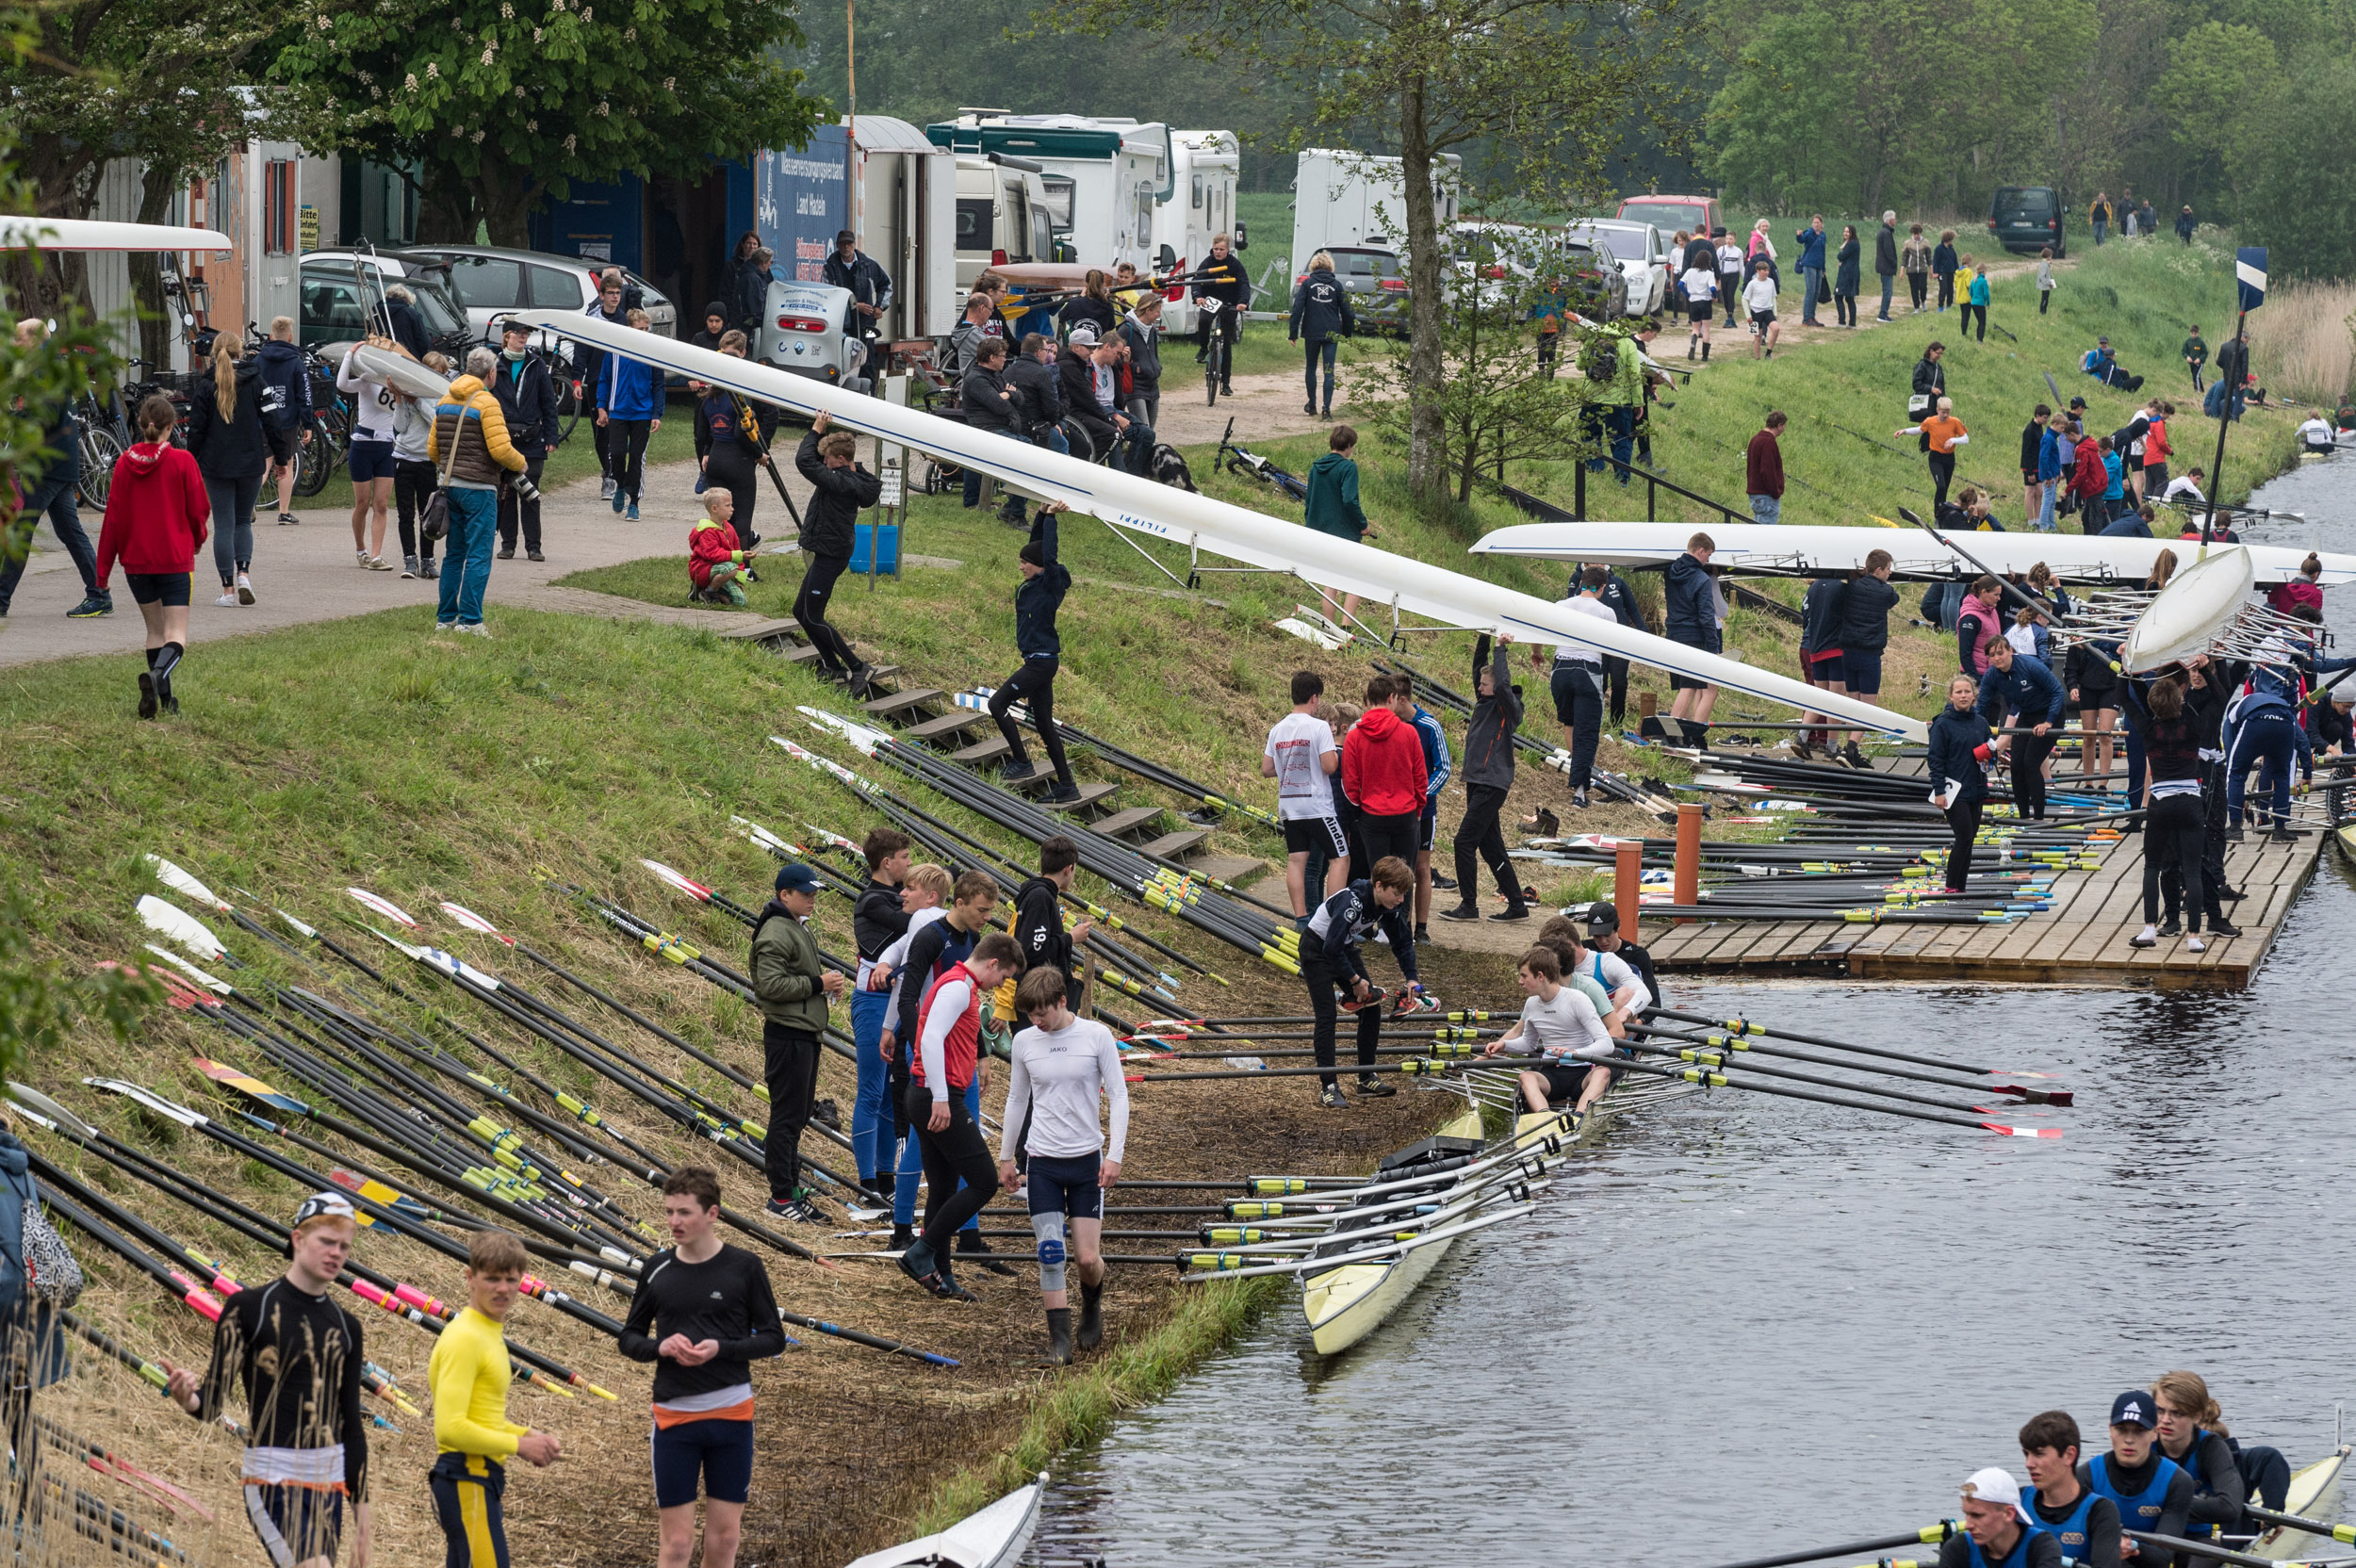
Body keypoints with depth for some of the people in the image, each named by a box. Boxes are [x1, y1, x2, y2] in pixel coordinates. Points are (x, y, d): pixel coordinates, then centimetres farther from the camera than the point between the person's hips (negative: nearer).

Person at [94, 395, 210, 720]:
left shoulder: (125, 463, -1)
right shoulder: (181, 461, -9)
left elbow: (113, 517, 1)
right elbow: (199, 510, -4)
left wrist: (103, 569, 7)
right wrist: (197, 538, 20)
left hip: (135, 561, 3)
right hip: (175, 558, -3)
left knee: (155, 629, 19)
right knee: (176, 635, -4)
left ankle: (164, 697, 19)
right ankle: (157, 674, -33)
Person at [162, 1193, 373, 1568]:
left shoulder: (346, 1328, 14)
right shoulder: (249, 1307, -2)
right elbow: (213, 1400, -5)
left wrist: (361, 1502, 13)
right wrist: (188, 1399, -29)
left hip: (329, 1482, 6)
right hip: (272, 1480, -6)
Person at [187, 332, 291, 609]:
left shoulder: (206, 386, -3)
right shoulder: (255, 383, -2)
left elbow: (196, 429, -1)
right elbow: (271, 422, -1)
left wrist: (192, 463, 9)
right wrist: (281, 456, 8)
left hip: (216, 464, -1)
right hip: (250, 462, 1)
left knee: (224, 524, 4)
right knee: (243, 521, 16)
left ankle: (228, 589, 1)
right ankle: (244, 573, -5)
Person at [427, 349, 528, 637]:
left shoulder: (445, 401, 11)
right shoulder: (486, 404, -13)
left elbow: (432, 449, 14)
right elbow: (500, 449, -18)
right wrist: (520, 463, 1)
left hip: (450, 484, 7)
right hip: (478, 489, -7)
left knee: (455, 555, 15)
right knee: (478, 556, -3)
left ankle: (446, 618, 17)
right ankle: (470, 620, -6)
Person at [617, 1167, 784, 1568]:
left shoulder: (744, 1268, -3)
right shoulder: (657, 1269, 3)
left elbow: (773, 1339, 1)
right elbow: (628, 1338, 11)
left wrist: (721, 1349, -17)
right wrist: (659, 1347, -12)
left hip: (731, 1414, 0)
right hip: (674, 1416, 0)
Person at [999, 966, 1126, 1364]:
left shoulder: (1096, 1036, -6)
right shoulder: (1025, 1042, 2)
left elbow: (1118, 1095, -3)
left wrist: (1114, 1155, -10)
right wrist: (1005, 1157, 18)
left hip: (1087, 1159, -2)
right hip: (1043, 1163, 2)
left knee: (1087, 1257, -2)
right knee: (1050, 1254, -8)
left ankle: (1092, 1304, 30)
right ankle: (1059, 1338, -1)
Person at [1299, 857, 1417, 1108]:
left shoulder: (1389, 906, -10)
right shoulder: (1352, 901, -34)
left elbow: (1403, 941, 7)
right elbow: (1331, 949, -34)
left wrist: (1411, 978, -3)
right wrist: (1355, 980, -23)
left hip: (1344, 948, 8)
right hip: (1317, 948, -8)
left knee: (1371, 1008, 1)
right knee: (1326, 1015, -16)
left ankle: (1366, 1080, 10)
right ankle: (1329, 1087, -16)